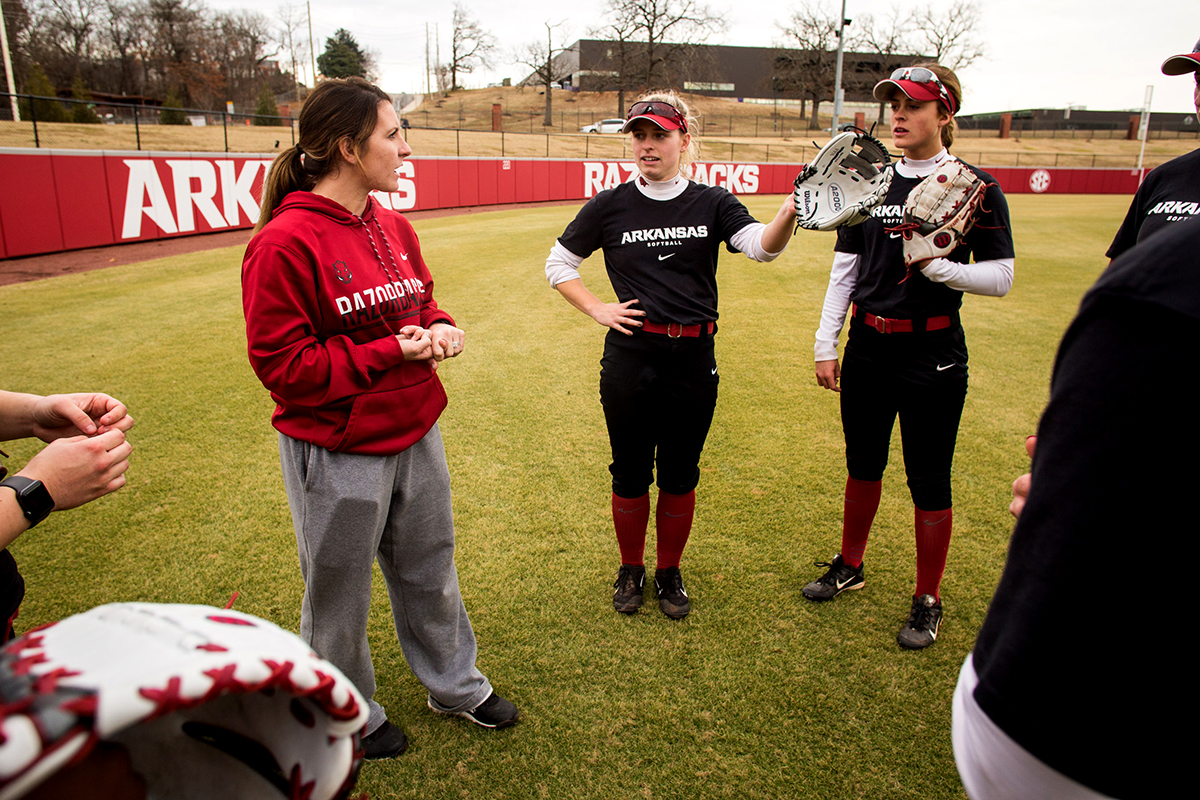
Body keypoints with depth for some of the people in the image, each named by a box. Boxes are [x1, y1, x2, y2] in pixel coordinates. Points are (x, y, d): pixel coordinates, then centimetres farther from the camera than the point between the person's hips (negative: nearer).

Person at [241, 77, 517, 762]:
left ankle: (456, 685, 45)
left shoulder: (396, 228, 4)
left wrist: (440, 328, -6)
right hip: (338, 455, -7)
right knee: (340, 596, 14)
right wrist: (390, 352, -21)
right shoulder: (285, 243, -19)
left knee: (431, 574, 23)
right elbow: (282, 363, -18)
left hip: (416, 435, 7)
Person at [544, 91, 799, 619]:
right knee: (630, 473, 9)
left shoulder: (711, 204, 3)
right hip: (630, 357, 0)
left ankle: (669, 573, 30)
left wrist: (790, 210, -35)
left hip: (693, 359, 1)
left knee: (680, 476, 10)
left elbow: (762, 246, -14)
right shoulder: (610, 206, 3)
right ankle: (631, 570, 31)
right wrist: (597, 310, 0)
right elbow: (558, 264, 12)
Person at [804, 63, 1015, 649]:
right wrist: (825, 345, 4)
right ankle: (850, 565, 37)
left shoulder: (975, 188, -5)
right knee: (862, 464, 17)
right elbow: (844, 270, 8)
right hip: (867, 347, 4)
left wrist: (937, 267, -23)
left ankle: (928, 600, 22)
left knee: (928, 480, 4)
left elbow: (1000, 278, -7)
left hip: (932, 355, -4)